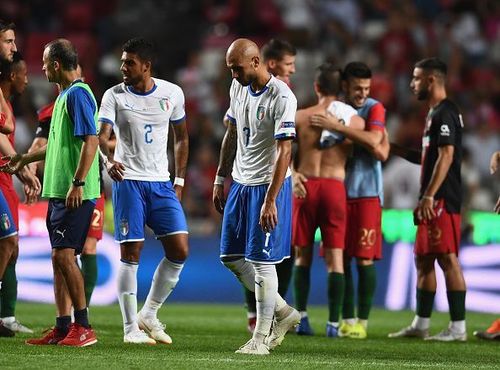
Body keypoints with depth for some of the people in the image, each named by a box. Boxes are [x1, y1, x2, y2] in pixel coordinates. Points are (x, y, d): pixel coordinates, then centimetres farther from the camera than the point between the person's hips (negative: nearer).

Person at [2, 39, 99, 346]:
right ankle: (63, 328, 13)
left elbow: (91, 140, -20)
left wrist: (77, 184, -24)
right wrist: (25, 159, 38)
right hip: (58, 191, 10)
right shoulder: (65, 95, 18)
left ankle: (84, 328, -8)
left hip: (75, 193, -10)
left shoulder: (78, 94, -12)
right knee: (60, 257, 9)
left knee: (63, 255, -12)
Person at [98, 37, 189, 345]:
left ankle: (149, 314, 12)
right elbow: (101, 135, -13)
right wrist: (110, 160, -35)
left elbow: (181, 138, 15)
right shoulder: (114, 95, -2)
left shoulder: (172, 93, 4)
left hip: (162, 183, 3)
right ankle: (131, 327, 2)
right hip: (128, 181, -3)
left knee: (179, 251, -5)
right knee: (131, 253, -5)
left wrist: (179, 181, 10)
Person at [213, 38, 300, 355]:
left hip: (268, 185, -8)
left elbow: (284, 152, -21)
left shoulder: (281, 97, -20)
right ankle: (283, 312, 23)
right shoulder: (238, 88, 5)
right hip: (241, 184, 8)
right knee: (231, 257, 11)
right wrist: (220, 180, 17)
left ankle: (262, 338, 4)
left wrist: (270, 201, -24)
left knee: (261, 261, -5)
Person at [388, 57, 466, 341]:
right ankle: (421, 325, 17)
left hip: (442, 200, -11)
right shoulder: (436, 114, 20)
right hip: (434, 200, 11)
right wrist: (397, 150, 23)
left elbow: (446, 156, -20)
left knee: (447, 258, -9)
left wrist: (429, 195, -24)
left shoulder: (445, 113, -12)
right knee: (424, 258, 12)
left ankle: (458, 327, -8)